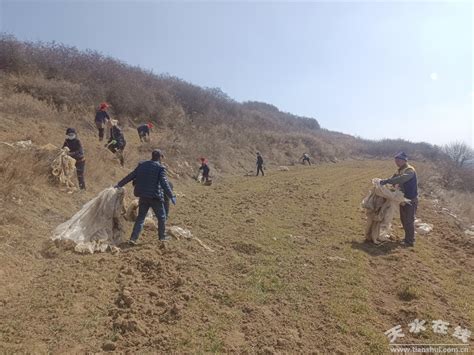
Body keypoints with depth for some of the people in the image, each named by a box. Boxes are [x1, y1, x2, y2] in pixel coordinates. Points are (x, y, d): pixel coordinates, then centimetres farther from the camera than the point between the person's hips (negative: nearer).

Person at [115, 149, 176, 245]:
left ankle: (133, 238, 7)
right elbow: (164, 183, -18)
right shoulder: (160, 168, -10)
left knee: (140, 217, 14)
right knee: (161, 217, 13)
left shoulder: (142, 165, 6)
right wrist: (171, 196, -16)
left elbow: (130, 176, 9)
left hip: (143, 196, 5)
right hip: (155, 197, -5)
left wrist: (119, 184, 18)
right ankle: (162, 237, 24)